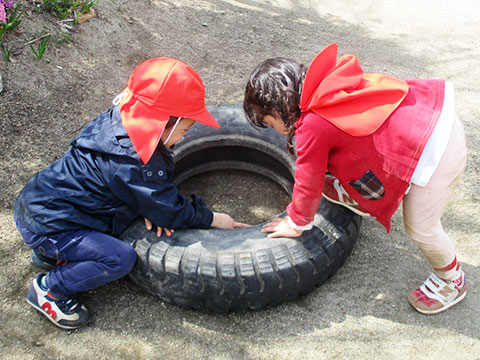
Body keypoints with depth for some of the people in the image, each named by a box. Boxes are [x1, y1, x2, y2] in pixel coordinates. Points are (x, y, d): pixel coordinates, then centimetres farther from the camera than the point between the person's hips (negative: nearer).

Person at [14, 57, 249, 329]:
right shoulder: (129, 163, -30)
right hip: (45, 224, -9)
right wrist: (214, 219, -5)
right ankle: (48, 289, 0)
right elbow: (170, 211, -18)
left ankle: (51, 253, 18)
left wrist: (152, 208, -5)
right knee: (120, 258, -20)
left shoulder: (118, 120, -4)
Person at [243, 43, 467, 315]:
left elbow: (308, 183, -6)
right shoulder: (327, 89, 7)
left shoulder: (312, 127, -18)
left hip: (435, 154, -9)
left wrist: (297, 224, 12)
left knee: (420, 228, 10)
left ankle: (452, 281, 34)